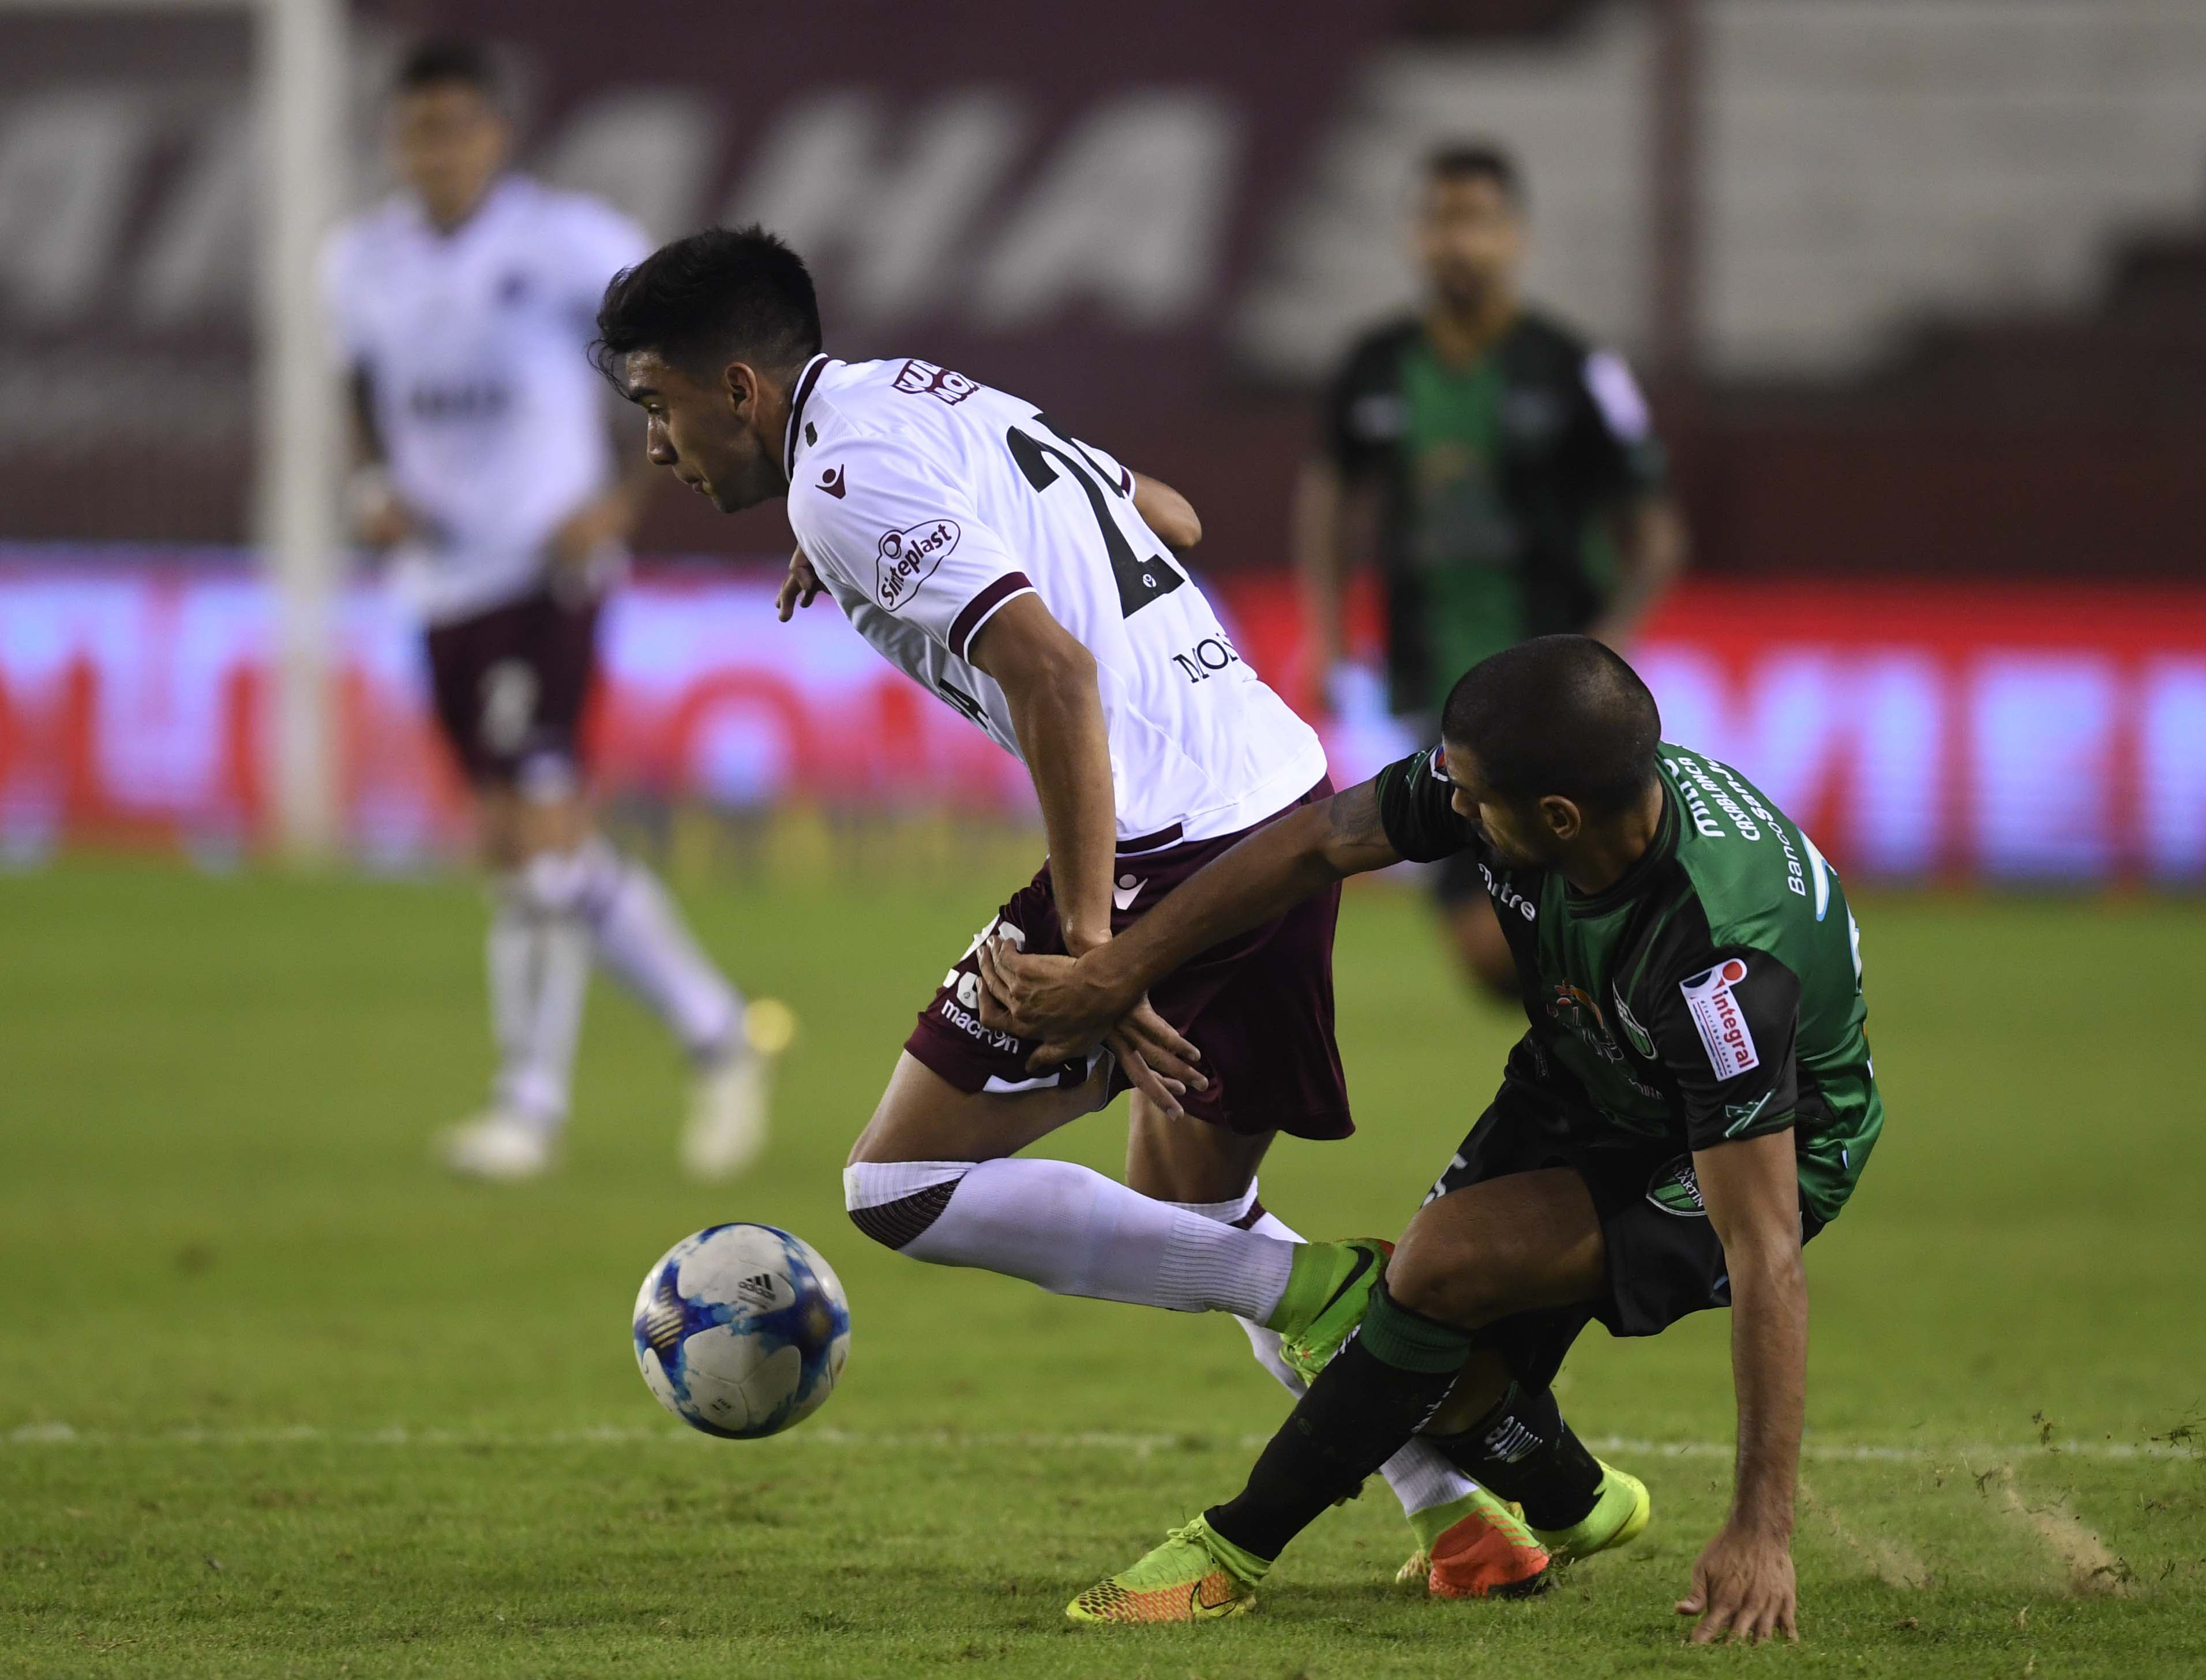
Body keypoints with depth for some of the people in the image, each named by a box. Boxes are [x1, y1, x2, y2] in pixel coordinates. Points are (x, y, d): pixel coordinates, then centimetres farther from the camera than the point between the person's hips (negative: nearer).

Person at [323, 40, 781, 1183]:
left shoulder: (566, 241, -8)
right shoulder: (364, 262, 8)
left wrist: (623, 497, -12)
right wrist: (375, 490, 3)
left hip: (548, 572, -6)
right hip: (444, 580, 6)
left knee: (539, 824, -14)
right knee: (519, 845, 7)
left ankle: (531, 1103, -6)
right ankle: (717, 1036, 21)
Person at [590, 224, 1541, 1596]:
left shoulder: (846, 479, -10)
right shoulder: (933, 395, 19)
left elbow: (1055, 671, -22)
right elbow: (1173, 518, 33)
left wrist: (1086, 947, -24)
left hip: (1171, 847, -10)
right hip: (1290, 795, 10)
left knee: (902, 1188, -2)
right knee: (1191, 1215, 23)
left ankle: (1312, 1288, -6)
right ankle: (1458, 1507, 15)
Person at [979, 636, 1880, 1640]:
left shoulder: (1721, 967, -41)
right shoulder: (1492, 772, -25)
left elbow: (1765, 1255, -39)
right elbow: (1315, 846, -7)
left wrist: (1761, 1530, -39)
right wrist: (1107, 981, -5)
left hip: (1770, 1145, -6)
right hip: (1585, 1087, 6)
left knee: (1447, 1260, -25)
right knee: (1452, 1388, -1)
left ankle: (1239, 1550, -7)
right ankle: (1572, 1510, 34)